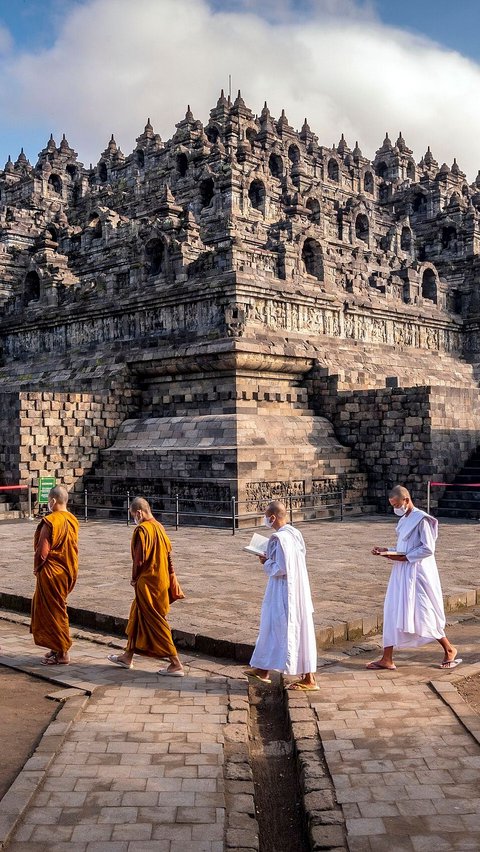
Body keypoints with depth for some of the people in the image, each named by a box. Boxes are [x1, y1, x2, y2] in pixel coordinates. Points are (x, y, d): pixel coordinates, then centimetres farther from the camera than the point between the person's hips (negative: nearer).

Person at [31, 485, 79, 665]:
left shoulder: (50, 522, -20)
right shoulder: (72, 520, 3)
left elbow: (42, 551, -18)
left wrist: (37, 568, -2)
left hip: (52, 572, -8)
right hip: (68, 572, 8)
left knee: (53, 611, 3)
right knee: (58, 608, 19)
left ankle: (62, 654, 10)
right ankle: (58, 648, 27)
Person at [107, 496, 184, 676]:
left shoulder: (142, 530, -19)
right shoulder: (159, 527, 7)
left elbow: (139, 558, -19)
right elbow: (168, 553, 11)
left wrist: (135, 578, -4)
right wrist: (170, 576, 17)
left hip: (147, 583, -9)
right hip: (161, 580, 9)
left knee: (156, 623, -2)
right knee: (137, 618, 20)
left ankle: (176, 664, 0)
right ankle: (128, 657, 33)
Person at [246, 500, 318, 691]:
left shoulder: (280, 538, -23)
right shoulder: (295, 533, 6)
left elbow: (281, 569, -24)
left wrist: (266, 563, -8)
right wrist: (271, 559, 12)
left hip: (285, 592, -10)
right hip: (296, 588, 10)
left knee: (290, 630, -1)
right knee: (271, 626, 19)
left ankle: (309, 679, 6)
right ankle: (263, 670, 33)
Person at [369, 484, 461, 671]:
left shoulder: (421, 519, -13)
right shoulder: (403, 520, 12)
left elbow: (428, 549, -17)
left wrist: (404, 557, -19)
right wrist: (387, 551, 3)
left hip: (417, 573, -8)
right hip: (402, 573, 8)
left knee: (423, 614, -1)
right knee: (392, 612, 4)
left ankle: (449, 650, 19)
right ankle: (387, 659, 8)